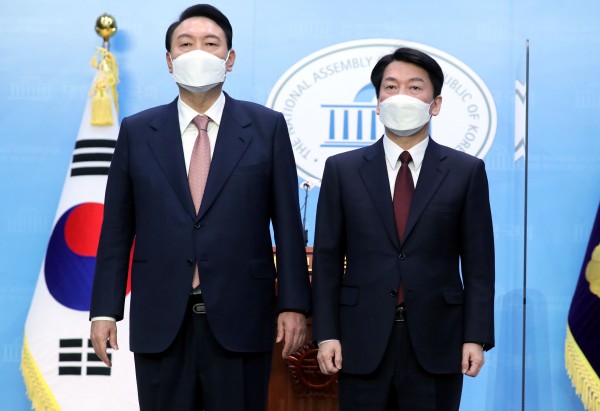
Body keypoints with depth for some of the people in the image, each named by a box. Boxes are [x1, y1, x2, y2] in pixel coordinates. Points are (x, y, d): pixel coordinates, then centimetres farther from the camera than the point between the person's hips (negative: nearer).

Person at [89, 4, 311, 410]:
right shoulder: (137, 132, 7)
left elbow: (287, 223, 2)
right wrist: (105, 310, 1)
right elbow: (117, 229, 6)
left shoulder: (267, 127, 4)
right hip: (160, 323, 1)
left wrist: (293, 304, -3)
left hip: (240, 320, -1)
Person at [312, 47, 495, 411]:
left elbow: (478, 263, 2)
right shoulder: (343, 170, 5)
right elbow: (327, 259, 5)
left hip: (436, 343, 0)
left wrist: (476, 337, -4)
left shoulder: (467, 172, 3)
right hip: (363, 343, 1)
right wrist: (326, 334, -2)